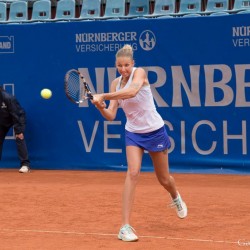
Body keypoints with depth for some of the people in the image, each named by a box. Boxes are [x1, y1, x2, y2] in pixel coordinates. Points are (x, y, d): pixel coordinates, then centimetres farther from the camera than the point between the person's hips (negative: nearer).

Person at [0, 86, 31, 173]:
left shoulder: (7, 98, -34)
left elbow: (16, 115, -30)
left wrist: (18, 131, -30)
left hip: (18, 118, -6)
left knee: (19, 138, -22)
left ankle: (25, 164, -24)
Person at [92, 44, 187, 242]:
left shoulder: (139, 73, -18)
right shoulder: (116, 84, -3)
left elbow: (132, 92, -41)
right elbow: (111, 116, -7)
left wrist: (103, 96, -44)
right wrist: (100, 107, -28)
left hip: (155, 131, -3)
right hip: (133, 133, 3)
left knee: (164, 179, 13)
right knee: (133, 173, -19)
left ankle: (176, 198, 51)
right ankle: (125, 227, -20)